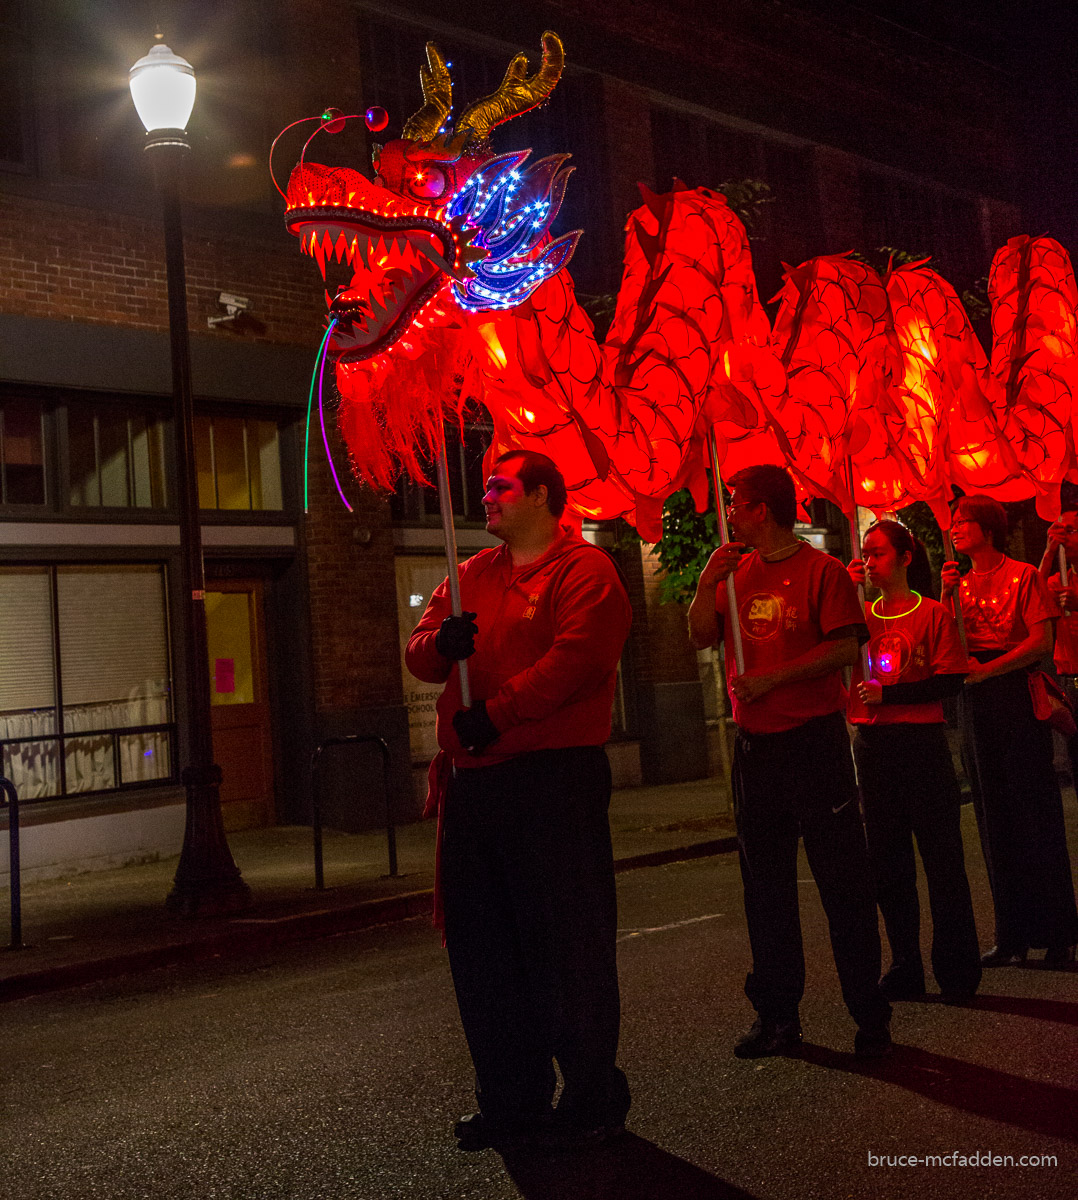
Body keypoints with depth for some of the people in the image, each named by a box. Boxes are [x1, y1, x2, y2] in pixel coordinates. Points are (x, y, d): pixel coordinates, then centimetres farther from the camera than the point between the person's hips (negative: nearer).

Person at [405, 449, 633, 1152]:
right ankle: (512, 1100, 26)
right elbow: (419, 656, 16)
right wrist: (441, 641, -7)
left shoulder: (583, 569, -3)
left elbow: (574, 658, -17)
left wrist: (495, 713, -19)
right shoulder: (472, 576, 20)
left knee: (568, 942, -1)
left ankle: (591, 1098, 14)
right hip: (475, 780, 8)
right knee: (482, 950, 12)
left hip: (555, 778, -7)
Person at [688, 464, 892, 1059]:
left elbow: (845, 647, -12)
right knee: (765, 885, 10)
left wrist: (773, 677, -17)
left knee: (843, 881, -1)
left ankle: (870, 1013, 11)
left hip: (814, 739, -6)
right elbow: (701, 635, 9)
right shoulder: (734, 572, 12)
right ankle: (777, 1014, 20)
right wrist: (709, 575, -1)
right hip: (754, 743, 6)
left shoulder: (821, 569, -5)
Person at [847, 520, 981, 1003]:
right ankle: (906, 969, 22)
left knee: (942, 858, 1)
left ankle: (957, 973, 12)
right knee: (888, 863, 10)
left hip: (921, 743, -4)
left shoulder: (933, 614, -2)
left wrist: (888, 694, -17)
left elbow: (951, 681, -9)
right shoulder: (861, 614, 9)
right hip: (871, 745, 5)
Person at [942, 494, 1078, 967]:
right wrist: (947, 594, -6)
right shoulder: (960, 583, 14)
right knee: (994, 818, 7)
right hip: (974, 700, 6)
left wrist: (985, 669, -20)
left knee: (1036, 812, -3)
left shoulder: (1022, 575, -2)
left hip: (1016, 693, -5)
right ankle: (1012, 936, 15)